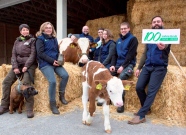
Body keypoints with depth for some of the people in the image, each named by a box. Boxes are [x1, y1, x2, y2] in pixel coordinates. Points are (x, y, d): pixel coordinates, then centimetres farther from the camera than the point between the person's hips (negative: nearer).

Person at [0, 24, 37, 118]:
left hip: (29, 65, -5)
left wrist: (26, 66, -16)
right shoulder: (17, 41, 19)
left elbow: (33, 54, -5)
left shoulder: (32, 40, 6)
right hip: (18, 64, 5)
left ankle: (29, 109, -22)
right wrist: (15, 67, -5)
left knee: (26, 83, -26)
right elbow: (14, 55, 11)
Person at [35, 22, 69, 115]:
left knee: (65, 75, -17)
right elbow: (40, 53, -11)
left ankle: (61, 95, 5)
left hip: (55, 63, 6)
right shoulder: (40, 39, 0)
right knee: (52, 81, -23)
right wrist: (52, 61, -17)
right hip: (45, 64, -6)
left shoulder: (54, 39, 18)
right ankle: (52, 104, -6)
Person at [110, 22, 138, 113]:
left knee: (122, 77, -34)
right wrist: (113, 65, -1)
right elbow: (115, 54, 15)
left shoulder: (133, 39, -2)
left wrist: (123, 66, -19)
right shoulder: (118, 40, 18)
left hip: (128, 64, -6)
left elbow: (131, 55, -12)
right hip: (118, 64, 6)